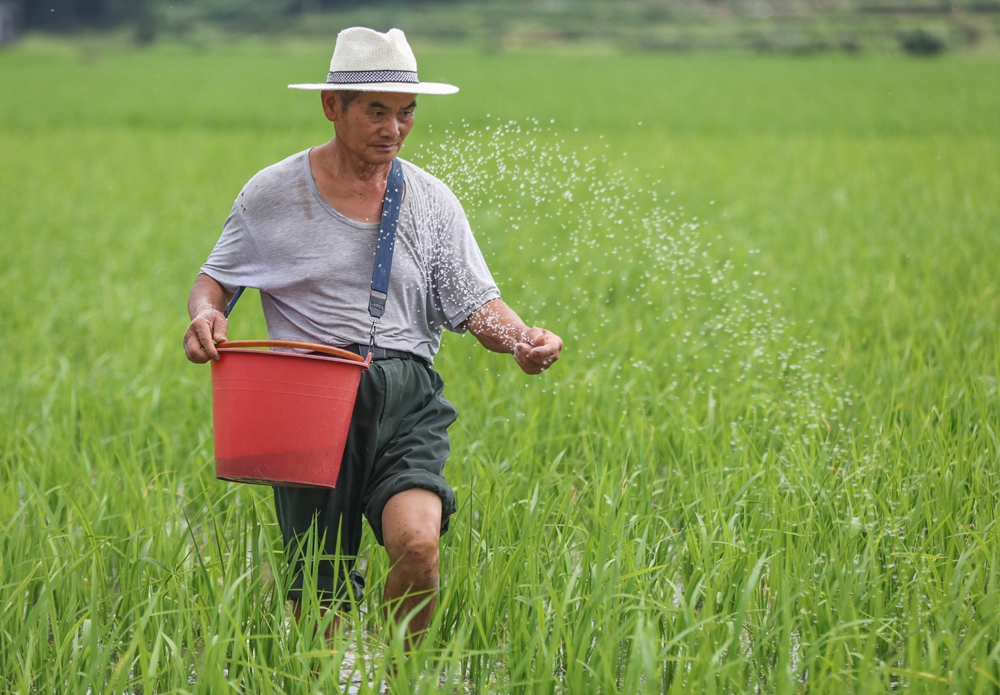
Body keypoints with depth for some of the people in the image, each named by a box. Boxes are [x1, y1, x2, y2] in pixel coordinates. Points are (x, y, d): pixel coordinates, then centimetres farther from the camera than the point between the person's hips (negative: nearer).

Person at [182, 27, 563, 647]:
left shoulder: (432, 202, 8)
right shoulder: (273, 194, 4)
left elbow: (476, 303, 6)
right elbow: (216, 278, 14)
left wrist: (520, 339, -15)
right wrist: (205, 315, -9)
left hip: (407, 398, 1)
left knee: (417, 543, -25)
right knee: (317, 598, 0)